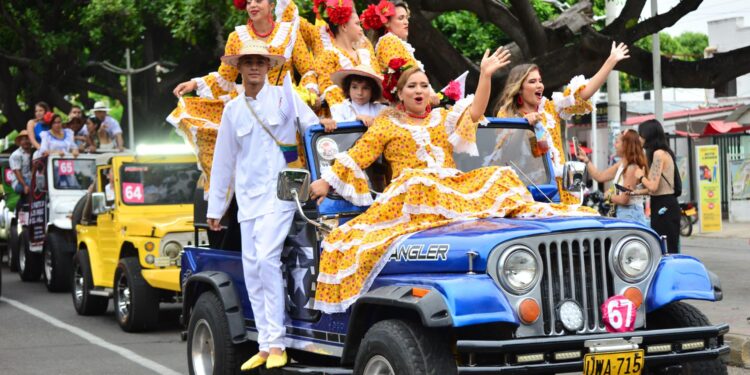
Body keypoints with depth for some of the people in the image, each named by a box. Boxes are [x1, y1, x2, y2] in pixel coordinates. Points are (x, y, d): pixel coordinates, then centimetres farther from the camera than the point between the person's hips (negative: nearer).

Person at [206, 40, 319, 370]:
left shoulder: (284, 96, 0)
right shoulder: (232, 109, 12)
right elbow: (223, 160, 16)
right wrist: (214, 208, 17)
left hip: (278, 193, -5)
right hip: (247, 198, 5)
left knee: (267, 259, -19)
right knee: (251, 269, 2)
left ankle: (276, 343, -16)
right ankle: (264, 346, 8)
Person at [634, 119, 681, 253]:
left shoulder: (659, 153, -14)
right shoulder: (665, 153, 15)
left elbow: (653, 186, -18)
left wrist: (641, 177, -1)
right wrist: (637, 192, 14)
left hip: (664, 207, -10)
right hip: (665, 206, 10)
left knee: (667, 251, -9)